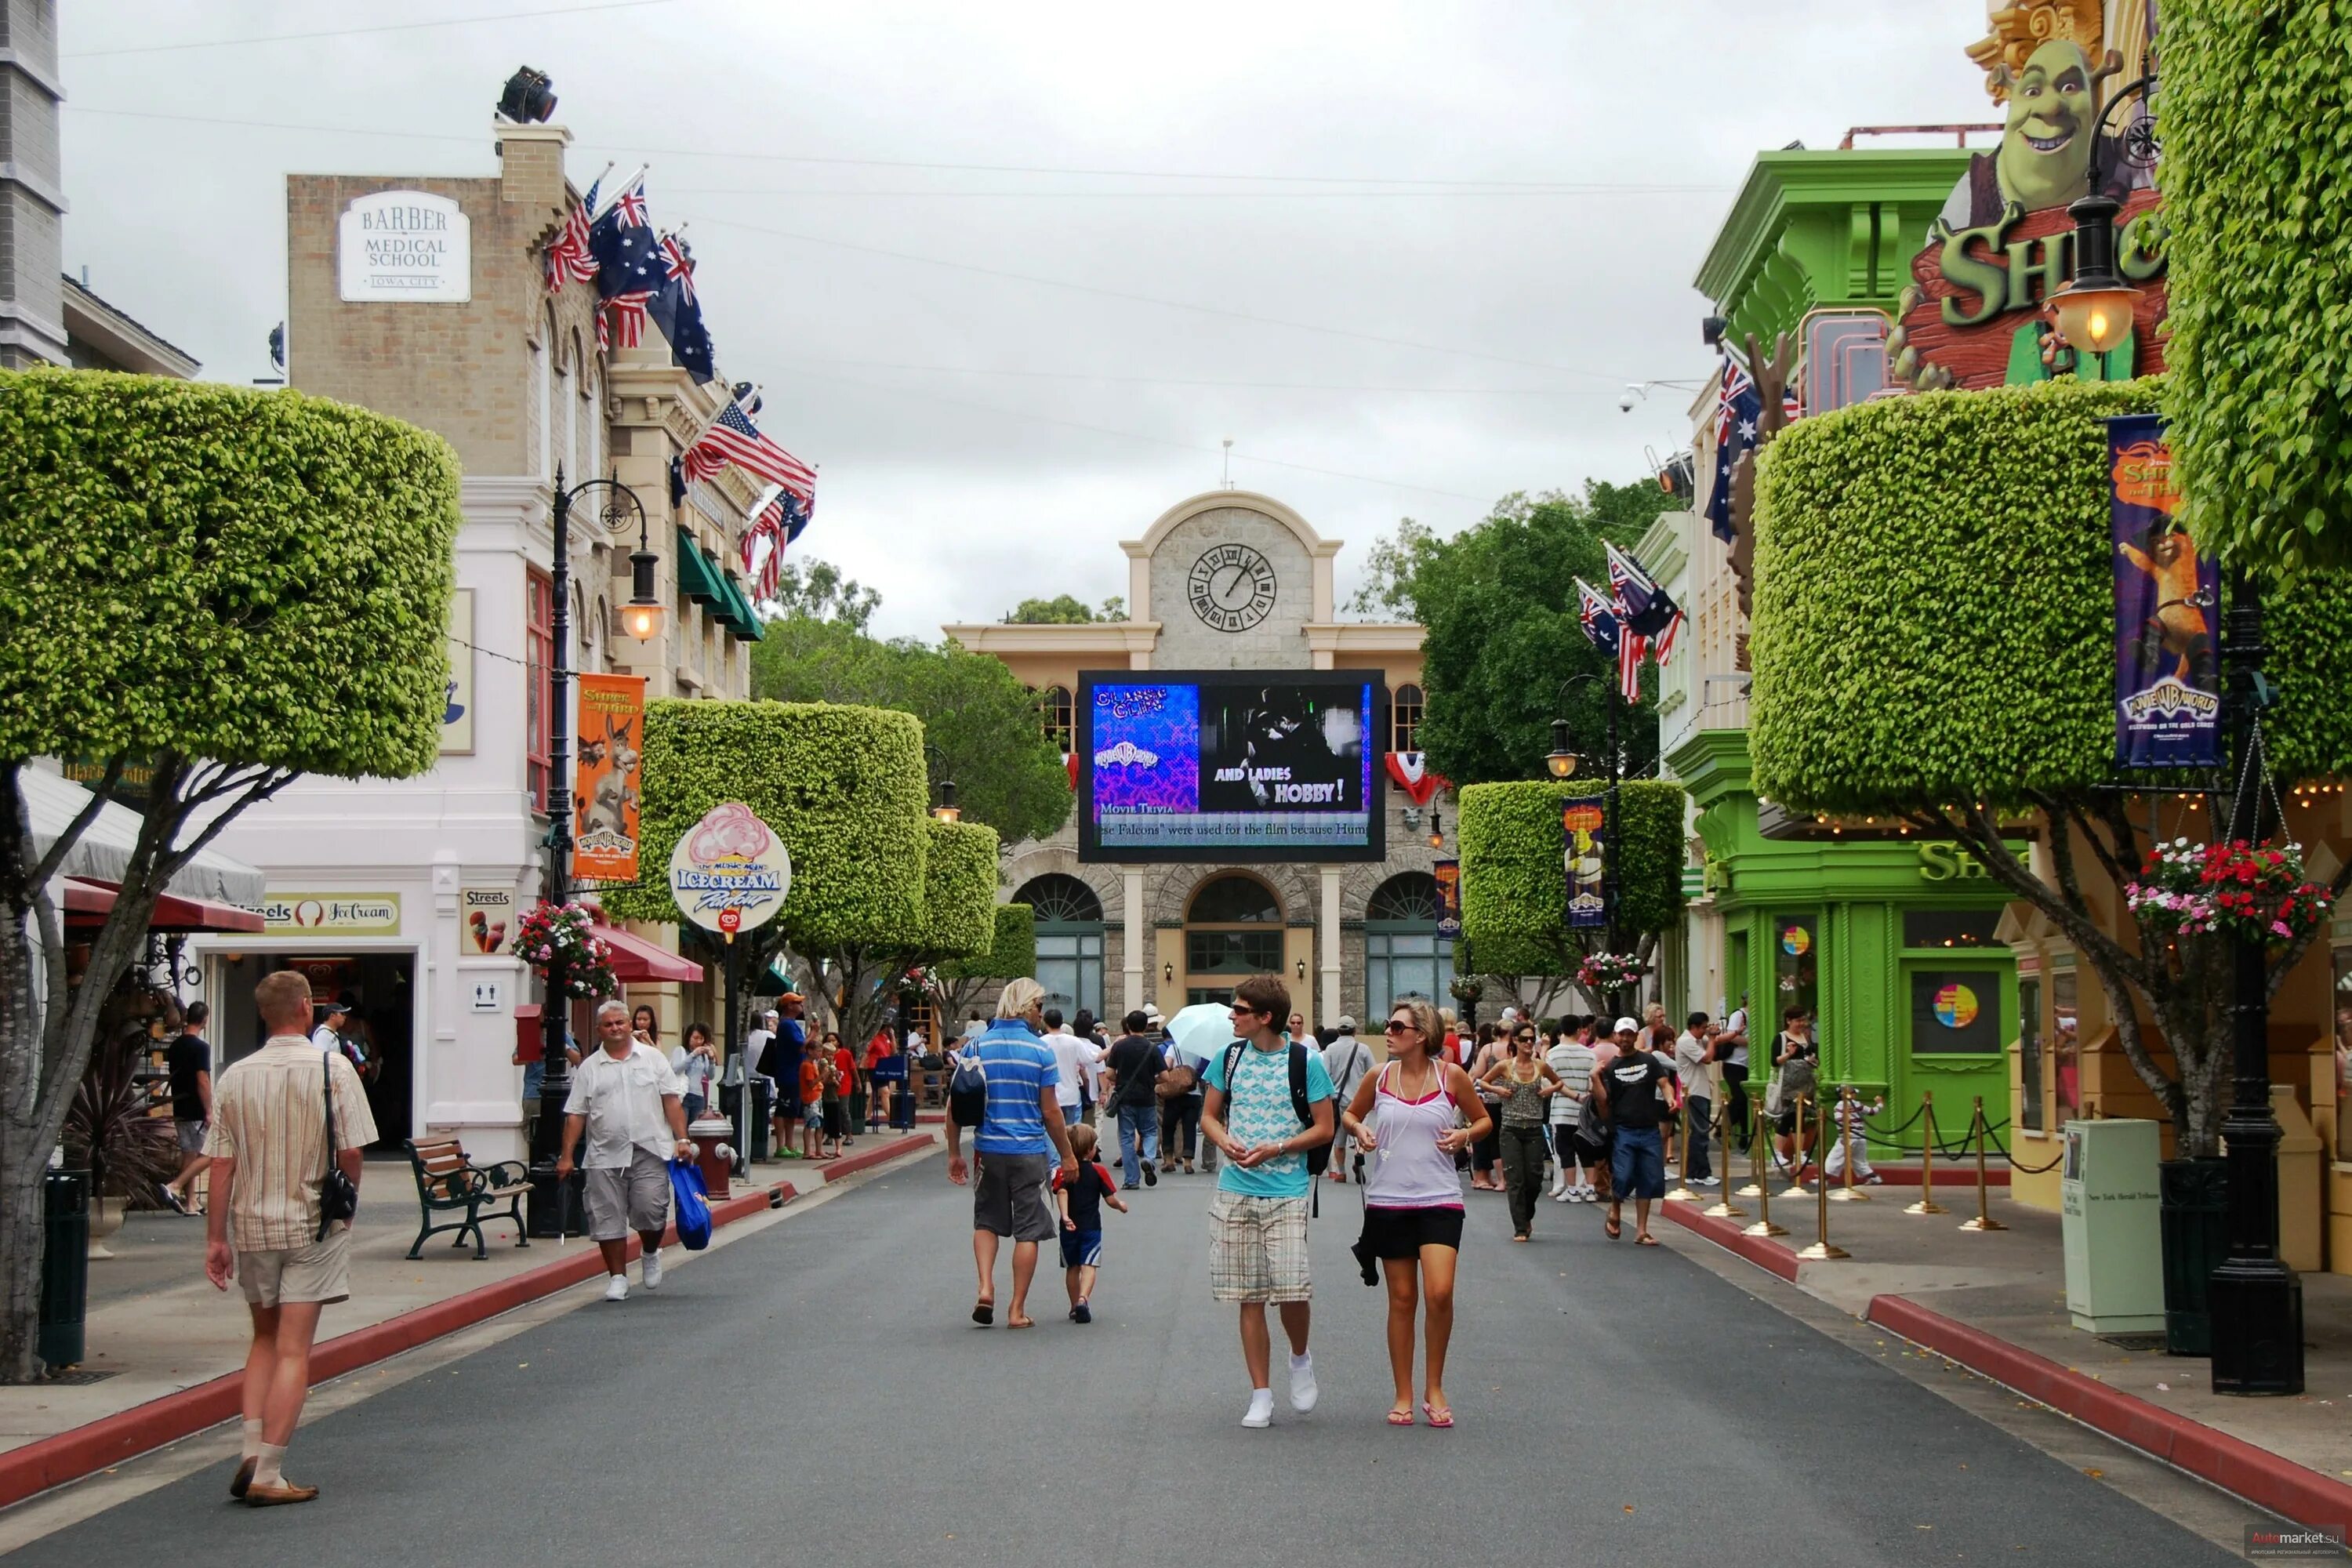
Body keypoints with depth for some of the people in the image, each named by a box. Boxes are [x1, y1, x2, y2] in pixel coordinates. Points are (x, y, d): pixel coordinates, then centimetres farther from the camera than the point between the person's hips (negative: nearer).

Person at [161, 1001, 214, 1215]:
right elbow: (203, 1081, -19)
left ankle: (189, 1203, 11)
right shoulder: (201, 1047, -15)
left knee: (188, 1155, 11)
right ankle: (174, 1187, -15)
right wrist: (209, 1111, -16)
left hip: (180, 1109, 8)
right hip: (197, 1111, -8)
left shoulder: (174, 1047, 9)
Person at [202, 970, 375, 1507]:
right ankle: (268, 1474, -3)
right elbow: (351, 1153, -11)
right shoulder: (333, 1070, -8)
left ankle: (252, 1453, 7)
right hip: (313, 1225, -3)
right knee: (293, 1351, 0)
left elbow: (221, 1166, -1)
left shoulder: (235, 1078, -1)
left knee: (265, 1339, 19)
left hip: (252, 1226, 3)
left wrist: (215, 1238, 4)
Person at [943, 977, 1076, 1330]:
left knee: (986, 1221, 20)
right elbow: (1050, 1111, -6)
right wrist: (1067, 1156, 5)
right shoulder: (1040, 1051, -7)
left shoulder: (976, 1047, 0)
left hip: (988, 1150, 3)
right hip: (1030, 1153, -3)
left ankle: (985, 1289, 1)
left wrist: (954, 1152, 10)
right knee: (1028, 1230, 6)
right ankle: (1017, 1310, 8)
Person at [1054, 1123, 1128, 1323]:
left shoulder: (1063, 1173, -1)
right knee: (1088, 1265, -8)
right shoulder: (1099, 1172, -3)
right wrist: (1121, 1205, 18)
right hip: (1091, 1227, -2)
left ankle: (1075, 1306, 23)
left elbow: (1062, 1193, -19)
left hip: (1070, 1228, 2)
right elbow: (1110, 1199, -3)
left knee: (1072, 1267, 16)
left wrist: (1065, 1216, -27)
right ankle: (1083, 1299, -31)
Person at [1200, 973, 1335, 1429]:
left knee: (1291, 1289, -14)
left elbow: (1324, 1129, 0)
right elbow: (1208, 1116, 15)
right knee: (1249, 1297, 4)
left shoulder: (1304, 1062, -3)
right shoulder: (1228, 1058, 7)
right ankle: (1261, 1395, 12)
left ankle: (1300, 1359, 16)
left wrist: (1275, 1149, -13)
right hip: (1234, 1192, 3)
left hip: (1286, 1193, -3)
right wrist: (1226, 1142, -7)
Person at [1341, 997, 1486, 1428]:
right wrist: (1359, 1130, -3)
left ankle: (1434, 1388, 4)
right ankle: (1403, 1396, 16)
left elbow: (1483, 1119, 12)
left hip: (1439, 1200, -2)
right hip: (1388, 1200, 2)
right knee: (1402, 1298, 6)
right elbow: (1350, 1114, 19)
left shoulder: (1451, 1076, -2)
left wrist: (1465, 1135, -8)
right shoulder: (1379, 1077, 3)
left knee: (1439, 1293, -15)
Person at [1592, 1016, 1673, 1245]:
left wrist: (1670, 1097, -18)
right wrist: (1595, 1078, -14)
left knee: (1649, 1181, 3)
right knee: (1622, 1177, -14)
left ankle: (1641, 1231, 11)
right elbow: (1603, 1101, -1)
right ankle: (1614, 1213, 16)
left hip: (1649, 1130, 2)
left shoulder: (1649, 1061, 10)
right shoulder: (1610, 1067, 5)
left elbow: (1663, 1083, 2)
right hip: (1623, 1130, -2)